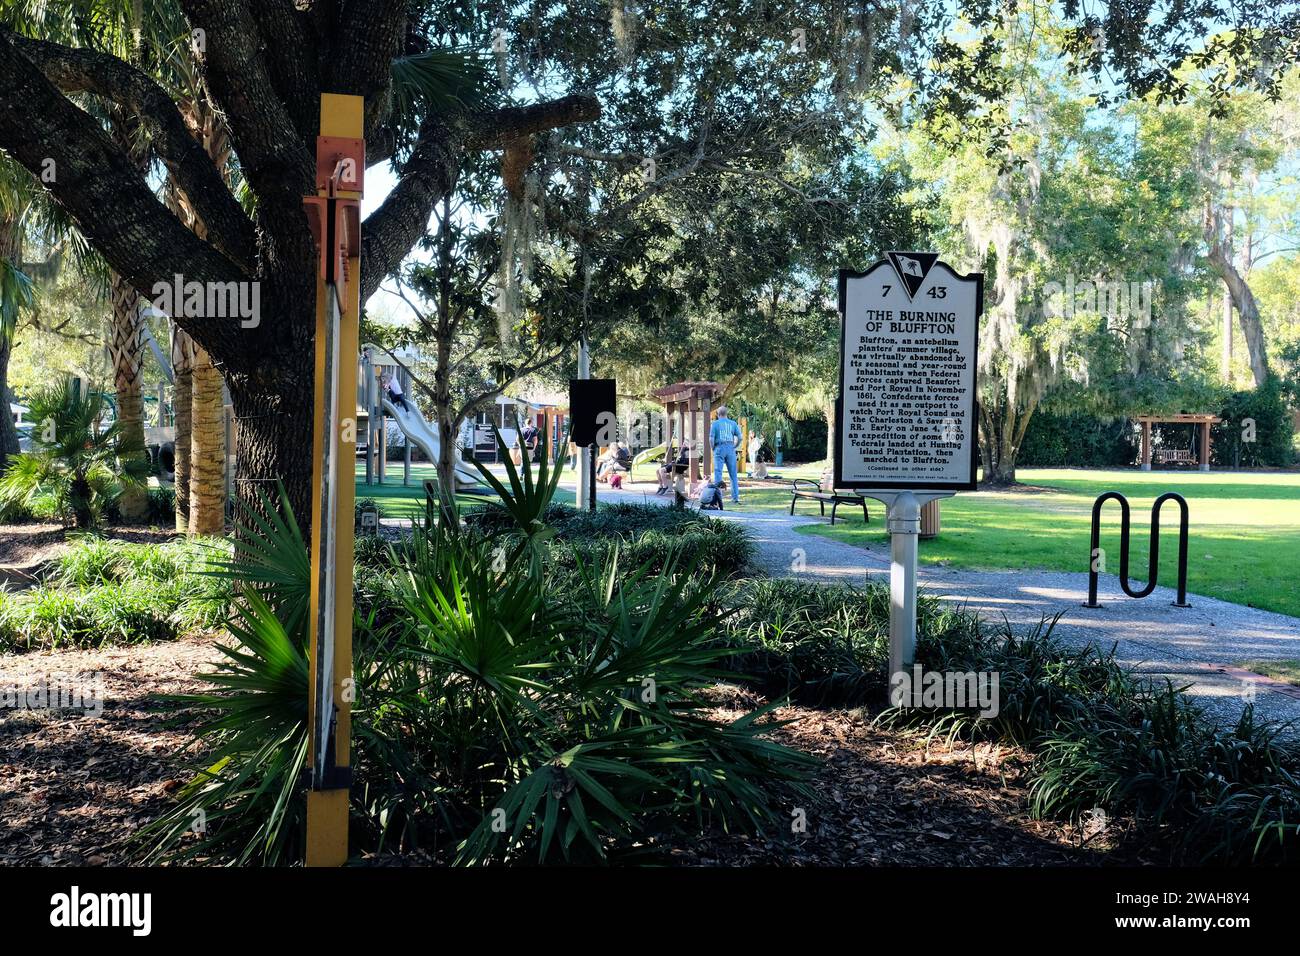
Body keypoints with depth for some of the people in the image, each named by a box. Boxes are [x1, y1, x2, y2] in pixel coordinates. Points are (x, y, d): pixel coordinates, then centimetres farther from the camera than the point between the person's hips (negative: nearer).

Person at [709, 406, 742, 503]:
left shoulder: (715, 424, -1)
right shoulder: (733, 423, 7)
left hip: (719, 448, -2)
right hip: (730, 449, 2)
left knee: (718, 472, -1)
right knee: (733, 474, 7)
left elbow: (711, 438, -8)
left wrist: (713, 448, 5)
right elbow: (739, 437, 2)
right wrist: (734, 447, 12)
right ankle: (736, 497, 7)